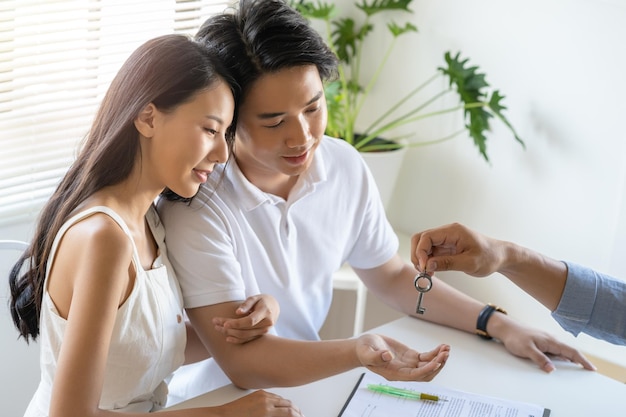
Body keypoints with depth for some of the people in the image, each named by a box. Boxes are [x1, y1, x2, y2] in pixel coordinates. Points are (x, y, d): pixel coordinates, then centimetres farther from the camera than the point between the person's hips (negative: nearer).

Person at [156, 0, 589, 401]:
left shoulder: (345, 167, -5)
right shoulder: (194, 205, -22)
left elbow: (392, 276, 11)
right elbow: (241, 361, -25)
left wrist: (499, 325, 4)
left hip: (306, 382, 5)